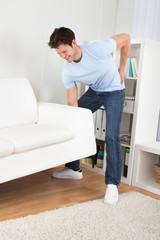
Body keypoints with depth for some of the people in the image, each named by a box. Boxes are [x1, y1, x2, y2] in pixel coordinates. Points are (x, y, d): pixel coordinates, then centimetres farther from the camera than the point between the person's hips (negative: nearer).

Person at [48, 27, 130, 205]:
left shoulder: (98, 49, -31)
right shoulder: (67, 72, -17)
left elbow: (126, 38, -15)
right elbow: (73, 103, -12)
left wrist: (122, 68, -9)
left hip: (114, 91, -5)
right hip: (93, 91, 5)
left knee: (112, 136, -18)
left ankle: (112, 184, -10)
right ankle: (73, 169, 20)